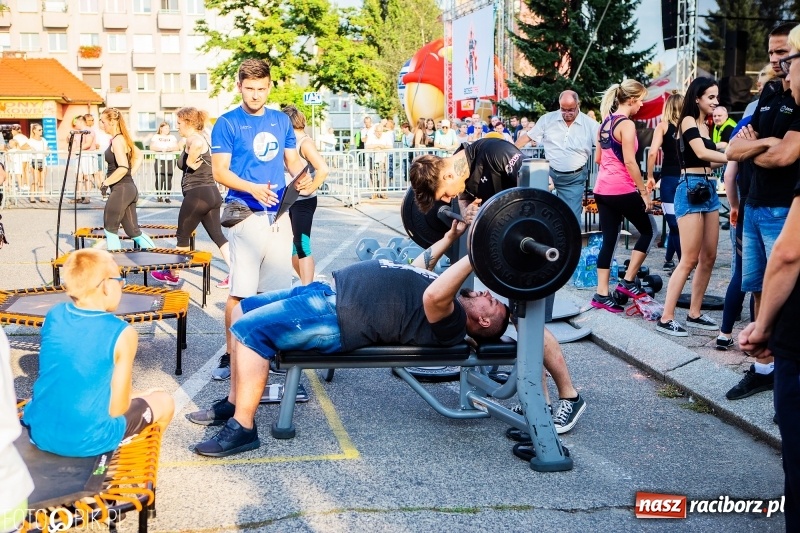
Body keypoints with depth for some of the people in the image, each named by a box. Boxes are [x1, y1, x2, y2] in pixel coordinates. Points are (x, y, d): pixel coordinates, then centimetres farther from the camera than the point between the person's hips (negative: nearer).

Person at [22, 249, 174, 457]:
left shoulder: (53, 316, -1)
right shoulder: (122, 333, -17)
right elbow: (117, 408, -14)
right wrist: (134, 397, 7)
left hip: (40, 431, 6)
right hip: (88, 440, -6)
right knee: (163, 401, 18)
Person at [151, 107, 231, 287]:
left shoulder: (192, 139, -13)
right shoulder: (203, 137, 16)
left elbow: (198, 143, -37)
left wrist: (190, 160, -23)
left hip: (197, 194, -9)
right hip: (212, 193, 9)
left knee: (183, 236, 8)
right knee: (218, 235, 7)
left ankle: (172, 275, 23)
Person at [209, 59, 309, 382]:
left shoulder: (281, 121, 12)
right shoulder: (227, 123, -2)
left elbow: (293, 159, 17)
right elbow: (219, 171, -6)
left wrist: (302, 177, -6)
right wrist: (252, 188, -22)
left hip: (279, 213, 5)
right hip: (246, 214, -5)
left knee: (277, 288, 8)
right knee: (240, 289, -6)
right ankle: (231, 354, 4)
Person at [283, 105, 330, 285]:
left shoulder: (304, 142, -14)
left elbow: (323, 169, -27)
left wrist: (309, 189, -19)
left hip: (303, 202, -9)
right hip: (288, 201, 9)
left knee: (302, 246, -6)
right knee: (290, 247, 15)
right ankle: (306, 285, 28)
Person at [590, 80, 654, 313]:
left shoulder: (605, 122, 12)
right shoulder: (626, 124, -13)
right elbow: (630, 162, -18)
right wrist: (644, 191, -13)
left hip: (602, 189, 8)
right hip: (622, 190, -8)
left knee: (608, 239, 9)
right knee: (647, 231, 11)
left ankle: (602, 294, 7)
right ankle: (628, 281, 9)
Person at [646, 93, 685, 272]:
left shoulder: (663, 126, -1)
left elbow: (653, 152, -12)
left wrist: (650, 176, -2)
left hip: (669, 178, -3)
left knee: (675, 225, 2)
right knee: (677, 222, 16)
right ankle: (668, 260, 24)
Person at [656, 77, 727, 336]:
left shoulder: (705, 126, 20)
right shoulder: (688, 120, -5)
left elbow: (707, 162, 15)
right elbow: (701, 153, -19)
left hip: (708, 190, 9)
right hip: (691, 189, -9)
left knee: (708, 258, 7)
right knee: (689, 259, -10)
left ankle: (694, 314, 15)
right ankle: (665, 319, -7)